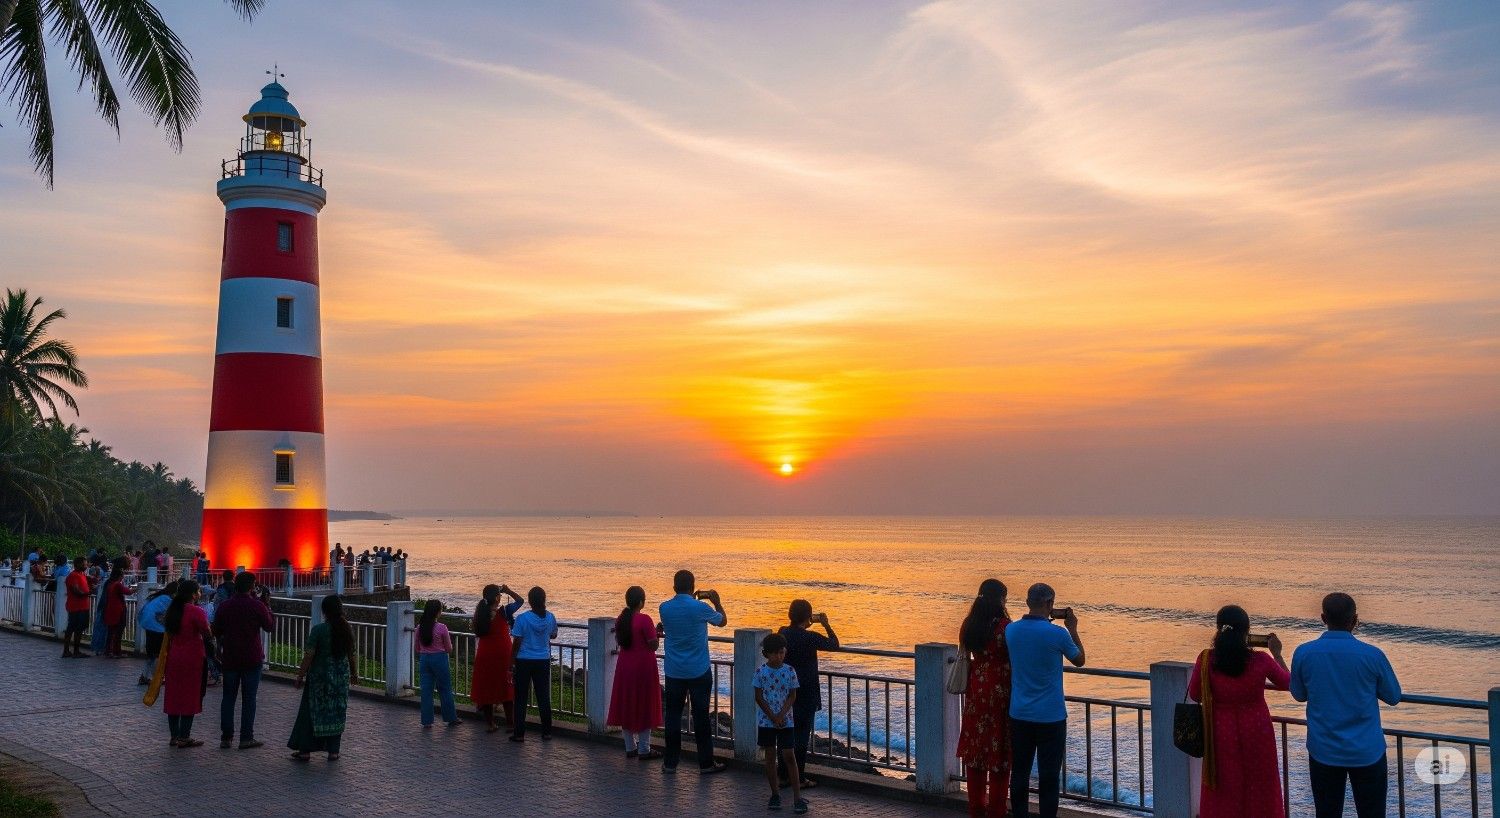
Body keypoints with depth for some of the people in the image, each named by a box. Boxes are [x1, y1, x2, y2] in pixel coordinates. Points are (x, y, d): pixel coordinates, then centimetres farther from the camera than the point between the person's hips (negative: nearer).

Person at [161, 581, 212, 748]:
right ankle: (184, 738, 3)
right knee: (190, 696, 1)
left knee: (173, 696, 12)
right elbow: (208, 635, -14)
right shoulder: (196, 612, -16)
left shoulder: (173, 610, 6)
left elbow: (169, 633, 12)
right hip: (192, 659, -7)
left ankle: (175, 735, 18)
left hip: (174, 657, 7)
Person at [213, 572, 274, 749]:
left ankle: (226, 737, 10)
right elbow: (270, 627, -1)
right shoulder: (257, 606, -10)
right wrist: (267, 605, 6)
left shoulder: (224, 607, 1)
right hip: (252, 659, -3)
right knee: (248, 698, 2)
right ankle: (246, 738, 2)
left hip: (229, 658, 3)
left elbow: (216, 631, 8)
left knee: (228, 696, 11)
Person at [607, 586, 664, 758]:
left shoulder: (620, 619, 2)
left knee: (626, 706, 12)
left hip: (625, 667, 6)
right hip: (643, 667, -6)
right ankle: (644, 750, 7)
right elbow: (653, 645, -16)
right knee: (644, 707, 2)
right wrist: (657, 632, 0)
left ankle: (630, 747, 19)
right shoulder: (644, 620, -18)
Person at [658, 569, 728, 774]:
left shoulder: (664, 608, -2)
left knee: (673, 715, 8)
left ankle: (670, 763, 12)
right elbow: (722, 621, 5)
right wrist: (716, 601, 22)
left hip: (673, 672, 3)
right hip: (699, 672, -3)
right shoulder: (700, 608, -13)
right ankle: (706, 763, 11)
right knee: (701, 716, 4)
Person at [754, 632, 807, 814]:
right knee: (770, 756, 8)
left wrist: (781, 715, -15)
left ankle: (797, 797, 0)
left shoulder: (789, 671, -4)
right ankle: (775, 794, 19)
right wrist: (773, 717, -11)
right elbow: (758, 697, -5)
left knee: (789, 757, -3)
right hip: (766, 720, 1)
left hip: (785, 720, 0)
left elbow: (792, 696, -2)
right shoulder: (761, 672, -6)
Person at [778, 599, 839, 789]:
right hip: (806, 694, -6)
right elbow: (834, 645, -5)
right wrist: (826, 624, 6)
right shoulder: (810, 637, -18)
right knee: (802, 734, 1)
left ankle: (784, 775, 20)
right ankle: (799, 778, 5)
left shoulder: (783, 634, 0)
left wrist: (807, 625, 21)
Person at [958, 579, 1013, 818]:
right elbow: (1014, 661, -13)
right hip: (1000, 691, -6)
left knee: (976, 746, 13)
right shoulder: (1005, 626, -16)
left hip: (975, 689, 6)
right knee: (999, 749, 3)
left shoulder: (968, 625, 2)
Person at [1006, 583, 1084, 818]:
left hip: (1019, 715, 4)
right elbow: (1079, 660, 3)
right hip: (1050, 717, -4)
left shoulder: (1011, 630, -3)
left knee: (1019, 772, 12)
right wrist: (1073, 629, 12)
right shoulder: (1057, 634, -15)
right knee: (1048, 776, 4)